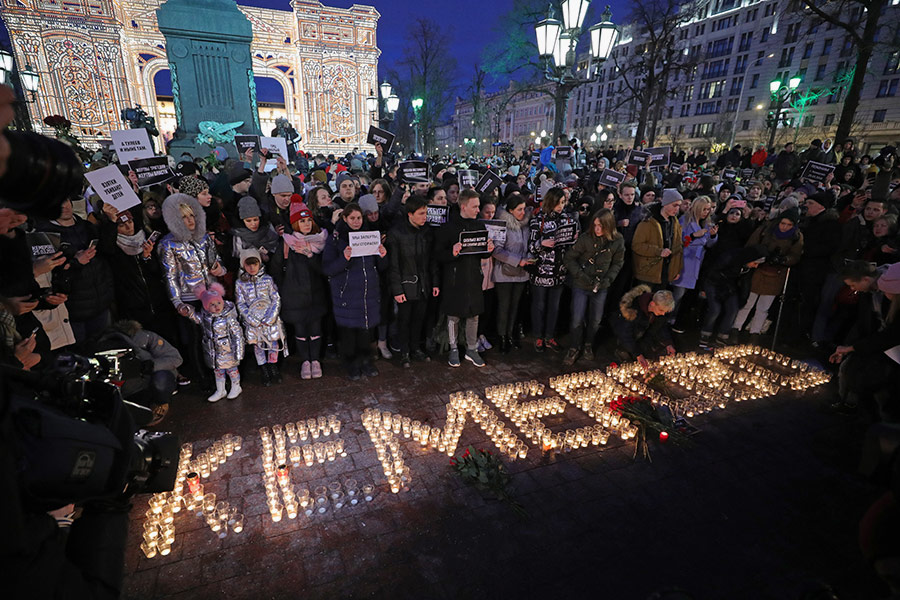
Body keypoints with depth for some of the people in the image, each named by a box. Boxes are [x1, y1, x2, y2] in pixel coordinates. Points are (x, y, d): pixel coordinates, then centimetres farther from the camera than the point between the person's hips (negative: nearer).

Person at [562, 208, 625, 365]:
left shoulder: (618, 241, -8)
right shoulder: (586, 238, -16)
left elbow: (617, 263, 6)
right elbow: (569, 258, -10)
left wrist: (608, 278, -7)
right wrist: (581, 275, -18)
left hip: (601, 287, 3)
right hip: (581, 285, -3)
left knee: (596, 320, 15)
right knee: (577, 320, 1)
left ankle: (588, 345, 39)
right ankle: (574, 349, 22)